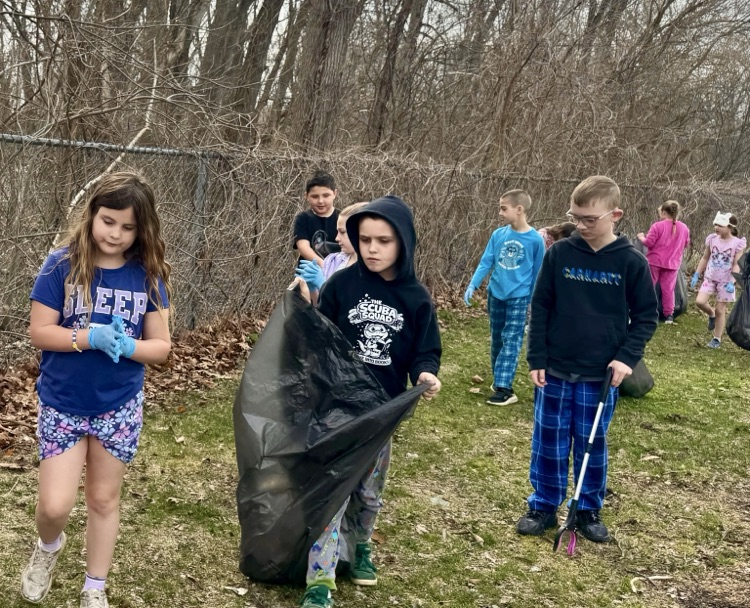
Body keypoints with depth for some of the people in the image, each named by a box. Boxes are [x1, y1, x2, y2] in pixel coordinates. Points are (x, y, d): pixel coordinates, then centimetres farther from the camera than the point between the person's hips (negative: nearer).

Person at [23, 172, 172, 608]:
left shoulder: (148, 276, -6)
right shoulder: (62, 265, -12)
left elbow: (161, 346, -3)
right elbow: (39, 331, -12)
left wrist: (127, 345, -24)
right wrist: (92, 337, -26)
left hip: (120, 407, 2)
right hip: (62, 405, -1)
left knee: (104, 499, 13)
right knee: (55, 506, -3)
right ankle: (49, 547, 33)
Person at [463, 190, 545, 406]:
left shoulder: (535, 240, -11)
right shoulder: (498, 235, -2)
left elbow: (537, 273, -3)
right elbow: (485, 263, 0)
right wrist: (472, 285, -12)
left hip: (519, 297, -4)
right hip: (495, 294, 4)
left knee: (511, 342, -7)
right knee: (496, 340, 13)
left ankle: (503, 387, -9)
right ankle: (500, 380, 26)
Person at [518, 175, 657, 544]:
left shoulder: (631, 262, -6)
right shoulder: (559, 254, -3)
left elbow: (646, 316, 1)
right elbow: (540, 308, 1)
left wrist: (627, 357, -12)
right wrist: (536, 359, -4)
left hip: (601, 375, -1)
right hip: (555, 370, 1)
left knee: (592, 445, 10)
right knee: (548, 442, 8)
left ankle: (589, 511, 25)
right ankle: (543, 507, 22)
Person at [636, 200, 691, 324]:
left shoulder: (657, 226, -14)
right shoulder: (684, 228, 3)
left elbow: (648, 243, -15)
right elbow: (686, 245, 14)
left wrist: (641, 237, 4)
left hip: (654, 261, -4)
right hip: (672, 263, 4)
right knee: (668, 289, 8)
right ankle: (669, 315, 5)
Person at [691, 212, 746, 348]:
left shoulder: (737, 243, -11)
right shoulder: (712, 239, -1)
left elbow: (737, 265, -12)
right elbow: (705, 258, 9)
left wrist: (732, 282, -22)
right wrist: (696, 275, 6)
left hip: (725, 281, -3)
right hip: (710, 278, 3)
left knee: (720, 310, 2)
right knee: (700, 301, -15)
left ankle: (717, 339, 13)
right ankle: (711, 315, 18)